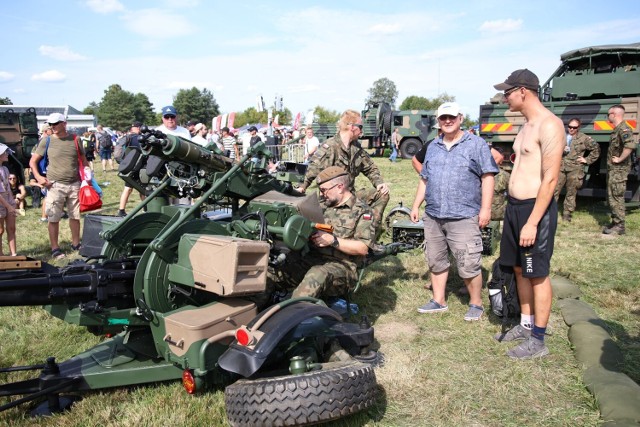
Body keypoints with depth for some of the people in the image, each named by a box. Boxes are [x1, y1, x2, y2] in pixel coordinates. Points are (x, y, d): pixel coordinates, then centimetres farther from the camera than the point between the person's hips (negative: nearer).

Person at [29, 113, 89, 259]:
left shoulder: (75, 139, 4)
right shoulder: (46, 141, 0)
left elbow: (83, 160, 14)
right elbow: (32, 161, 4)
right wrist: (38, 177, -9)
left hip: (74, 184, 2)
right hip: (55, 185, -2)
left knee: (75, 216, 11)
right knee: (53, 218, 0)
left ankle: (76, 244, 25)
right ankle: (55, 248, 11)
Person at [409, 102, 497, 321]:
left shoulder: (476, 144, 0)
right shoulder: (433, 146, 17)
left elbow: (487, 177, -5)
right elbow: (424, 179, 20)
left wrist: (485, 208, -12)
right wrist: (416, 205, 16)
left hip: (463, 218, -5)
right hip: (433, 216, 6)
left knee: (469, 265, -4)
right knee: (436, 262, 12)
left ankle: (476, 303, 15)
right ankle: (438, 301, 25)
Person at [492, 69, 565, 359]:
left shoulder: (549, 125, -15)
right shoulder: (526, 125, 14)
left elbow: (551, 178, -20)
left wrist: (532, 223, -23)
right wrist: (514, 209, 15)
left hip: (535, 208, -9)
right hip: (514, 205, 9)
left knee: (537, 275, 1)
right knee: (519, 269, 16)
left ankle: (538, 340, 13)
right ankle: (525, 325, 31)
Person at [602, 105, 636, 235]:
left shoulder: (623, 129, -17)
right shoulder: (616, 130, 15)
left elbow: (630, 146, -34)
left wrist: (620, 159, -24)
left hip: (619, 170, -10)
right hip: (612, 169, 10)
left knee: (616, 197, -6)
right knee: (611, 197, 16)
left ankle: (619, 226, -1)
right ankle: (615, 222, 24)